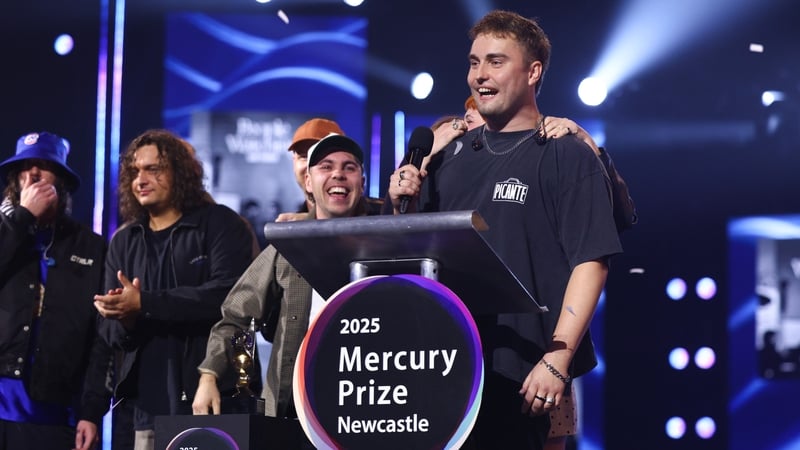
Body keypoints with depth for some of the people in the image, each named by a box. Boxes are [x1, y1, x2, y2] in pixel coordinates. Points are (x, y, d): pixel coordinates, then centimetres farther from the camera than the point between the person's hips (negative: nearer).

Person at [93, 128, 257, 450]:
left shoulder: (221, 225, 0)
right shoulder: (124, 242, 17)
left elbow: (227, 294, -16)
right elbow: (111, 332, 14)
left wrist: (143, 303, -17)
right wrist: (125, 320, -11)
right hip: (148, 406, 5)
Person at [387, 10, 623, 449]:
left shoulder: (567, 157, -4)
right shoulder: (452, 156, 14)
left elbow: (590, 262, -11)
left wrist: (558, 359, -20)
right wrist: (403, 207, -2)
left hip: (521, 372, -5)